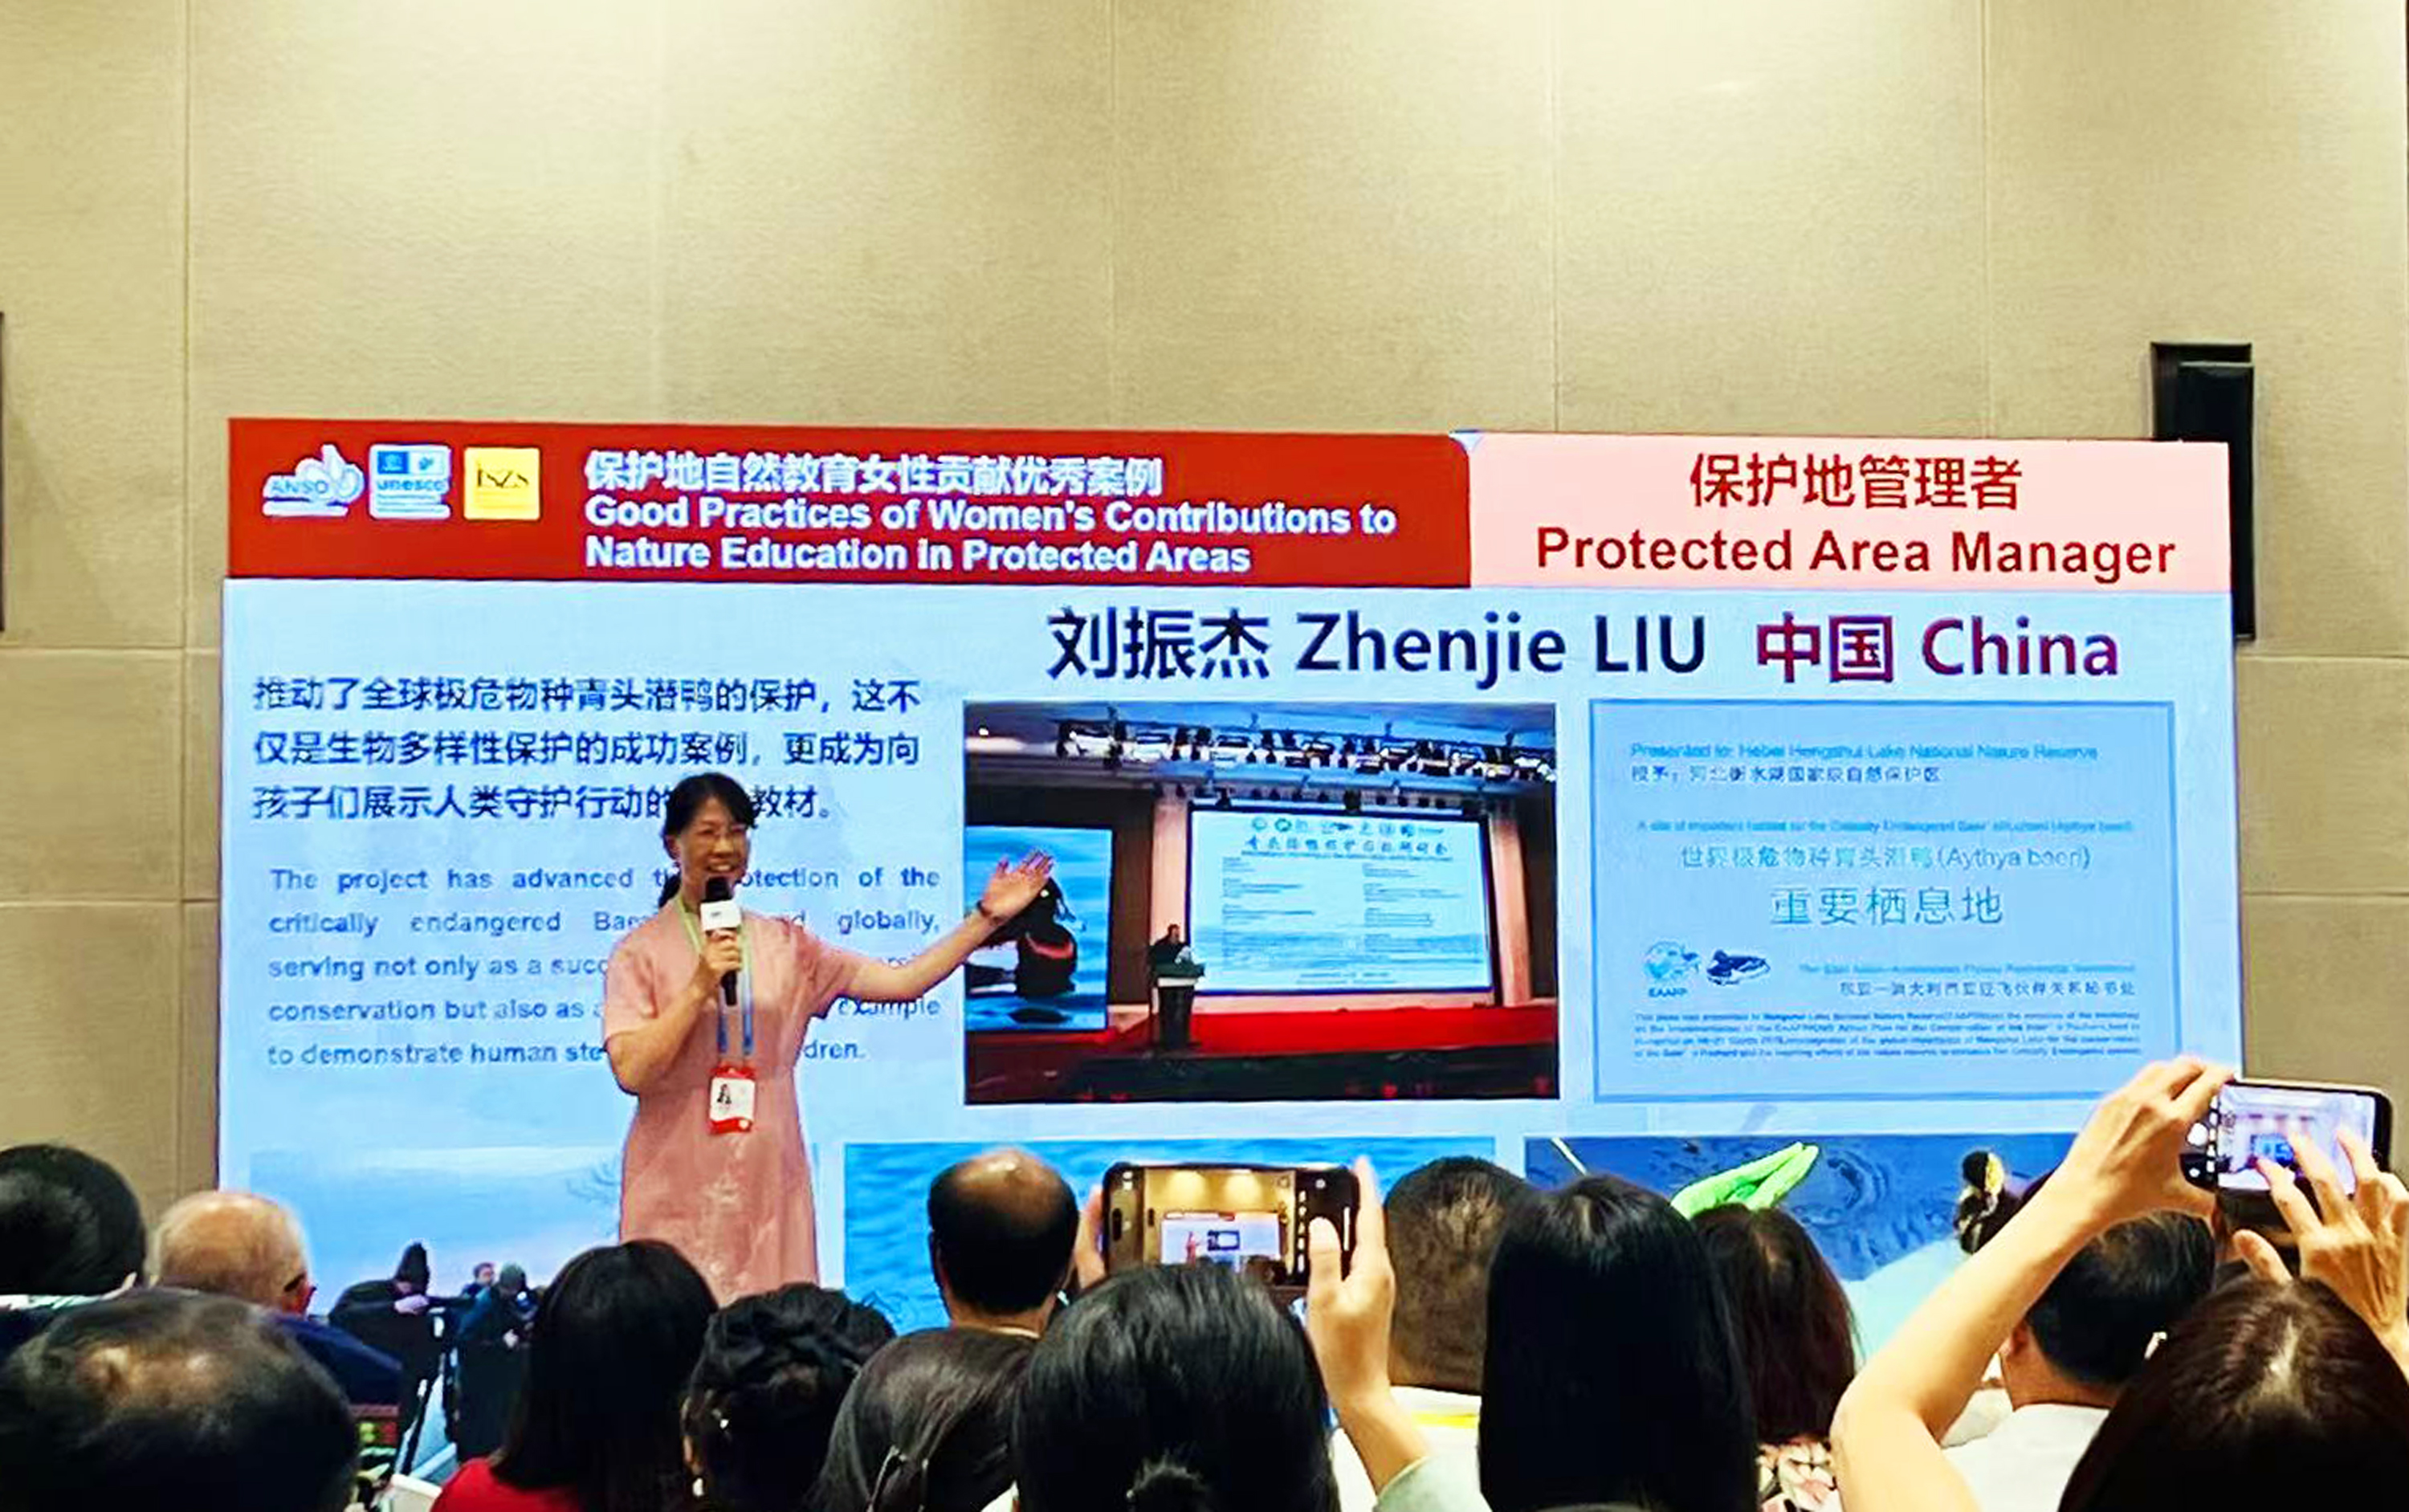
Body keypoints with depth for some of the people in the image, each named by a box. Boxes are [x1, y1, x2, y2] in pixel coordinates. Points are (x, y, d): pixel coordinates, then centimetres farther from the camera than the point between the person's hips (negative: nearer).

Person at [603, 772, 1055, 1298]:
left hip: (769, 1183, 3)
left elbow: (900, 982, 5)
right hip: (679, 1188, -3)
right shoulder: (640, 952, 0)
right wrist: (700, 987, -16)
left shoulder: (784, 944, 10)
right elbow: (631, 1072, -10)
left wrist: (986, 917, 2)